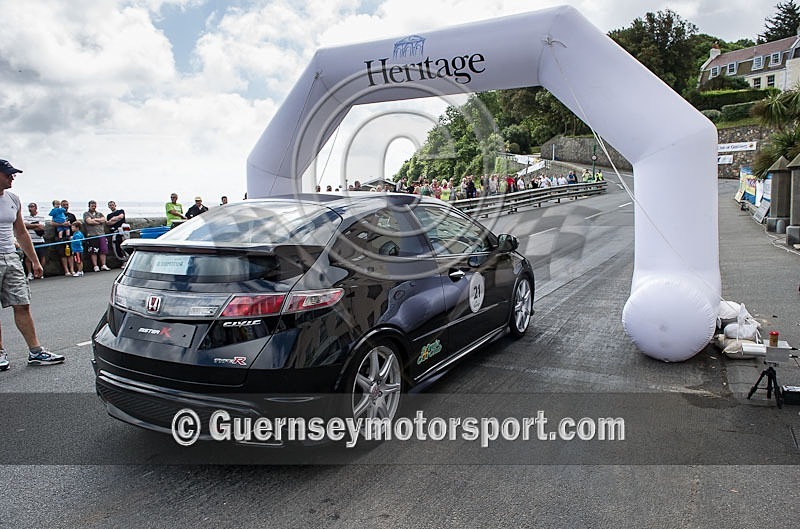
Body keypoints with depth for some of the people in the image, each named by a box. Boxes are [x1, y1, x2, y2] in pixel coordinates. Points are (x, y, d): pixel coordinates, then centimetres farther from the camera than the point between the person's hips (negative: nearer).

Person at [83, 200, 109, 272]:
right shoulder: (86, 214, 10)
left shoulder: (99, 214, 22)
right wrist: (99, 221, 1)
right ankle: (95, 266, 0)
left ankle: (103, 265, 3)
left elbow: (103, 220, 3)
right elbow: (89, 221, -7)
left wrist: (94, 219, -3)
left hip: (101, 234, 3)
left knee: (103, 250, -2)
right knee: (93, 252, -4)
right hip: (92, 235, -3)